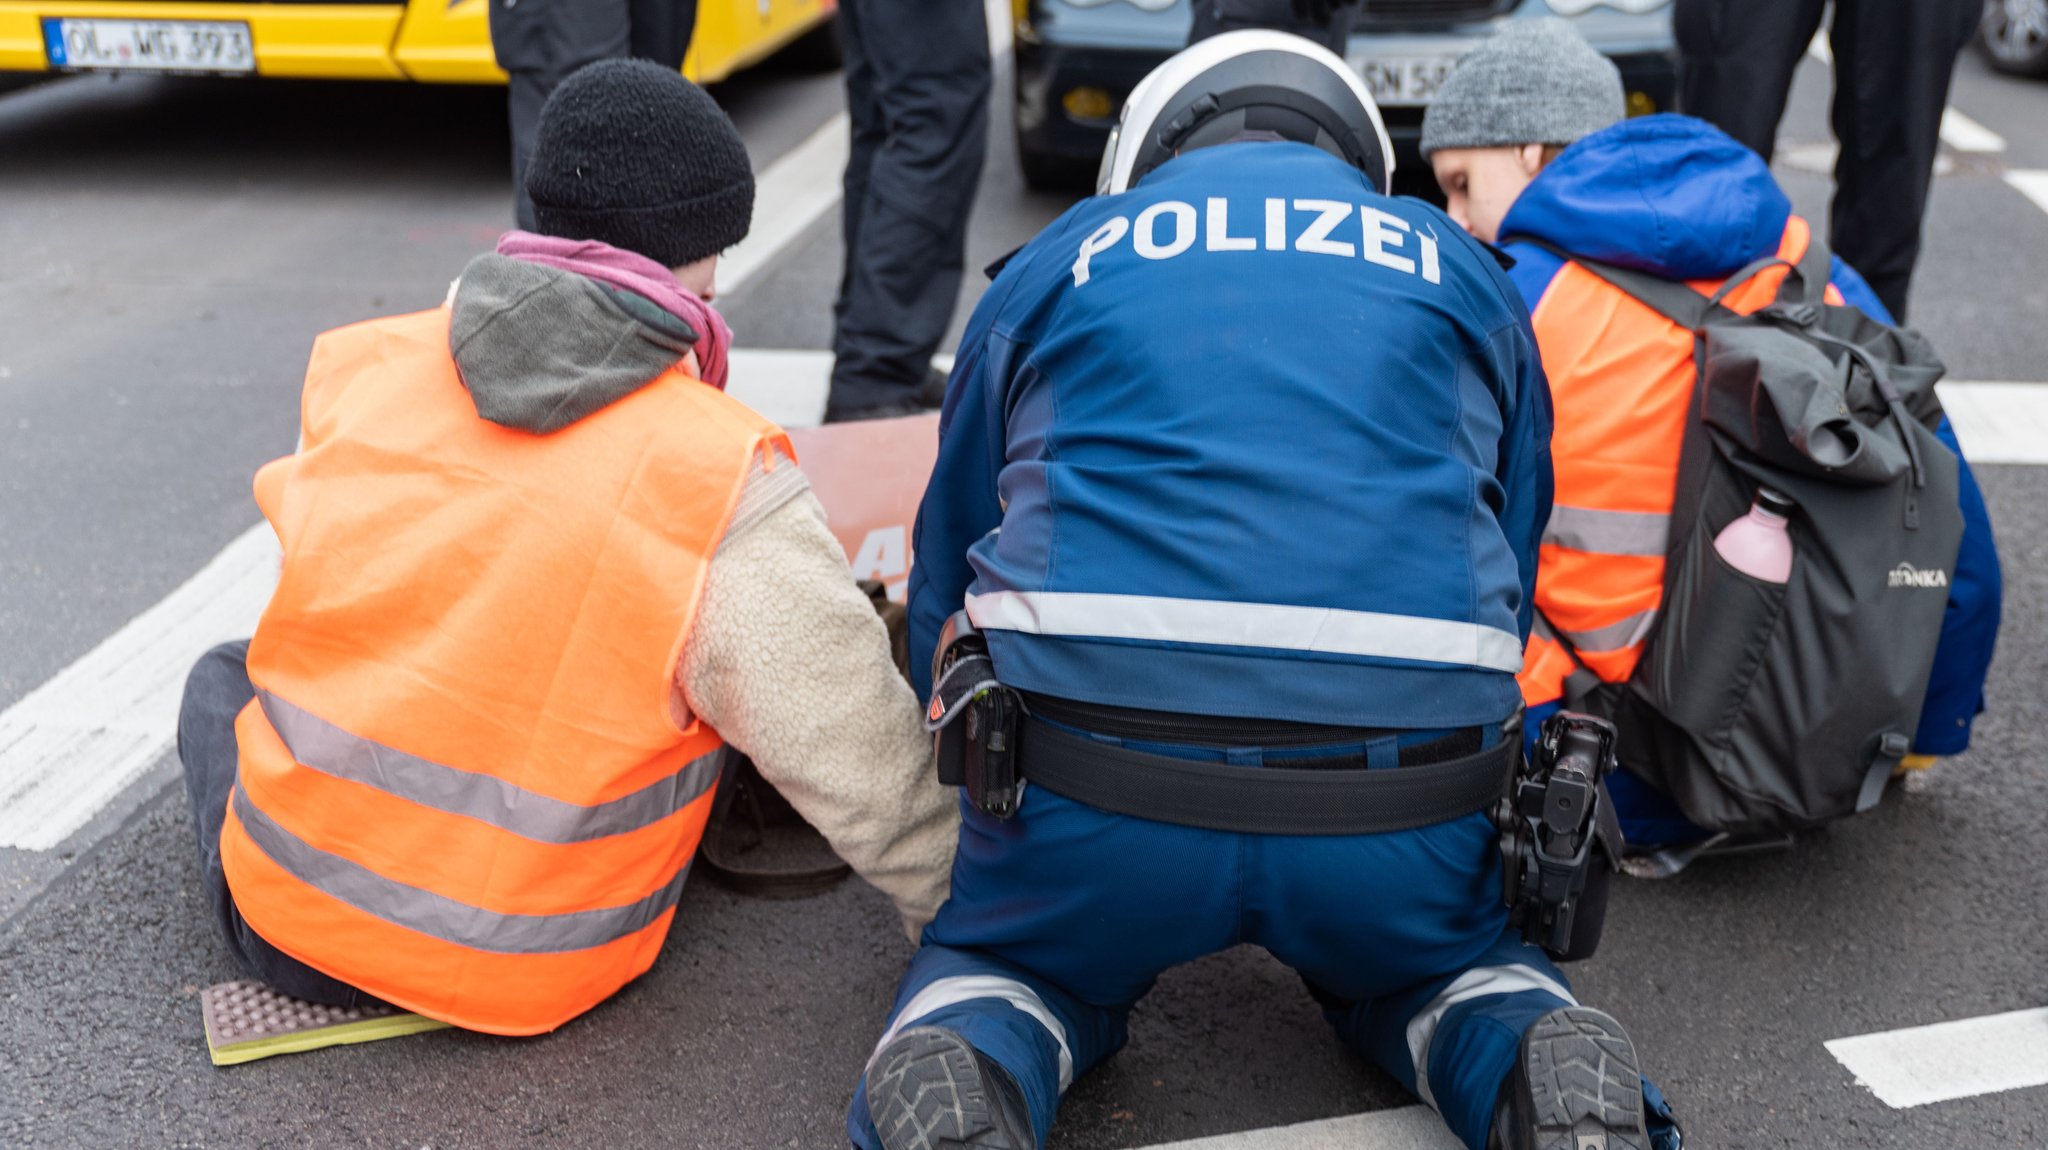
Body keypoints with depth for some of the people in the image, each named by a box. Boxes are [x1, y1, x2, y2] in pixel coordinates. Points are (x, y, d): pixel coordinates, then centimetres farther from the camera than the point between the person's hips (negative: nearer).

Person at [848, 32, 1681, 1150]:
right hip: (1405, 775, 2)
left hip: (1095, 784, -1)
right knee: (1421, 961, 32)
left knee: (995, 961, 28)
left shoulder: (1058, 260, 20)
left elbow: (945, 580, 25)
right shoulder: (1457, 271, 23)